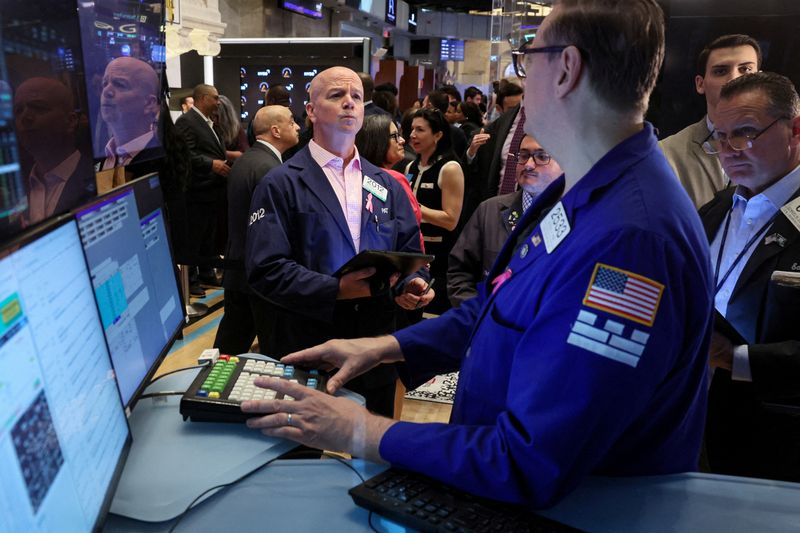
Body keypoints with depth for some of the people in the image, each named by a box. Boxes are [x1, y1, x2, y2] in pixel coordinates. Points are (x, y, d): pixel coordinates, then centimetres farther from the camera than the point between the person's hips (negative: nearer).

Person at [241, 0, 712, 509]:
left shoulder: (628, 238, -32)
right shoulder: (580, 190, 0)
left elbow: (531, 466, -29)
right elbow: (498, 308, 11)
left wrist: (362, 433, -20)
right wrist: (384, 346, 2)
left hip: (573, 508, -7)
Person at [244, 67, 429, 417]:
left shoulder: (387, 186, 10)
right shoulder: (281, 185, -5)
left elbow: (409, 252, 11)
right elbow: (265, 270, -14)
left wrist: (410, 283, -10)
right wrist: (336, 290, -23)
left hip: (377, 348, 4)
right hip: (307, 351, -4)